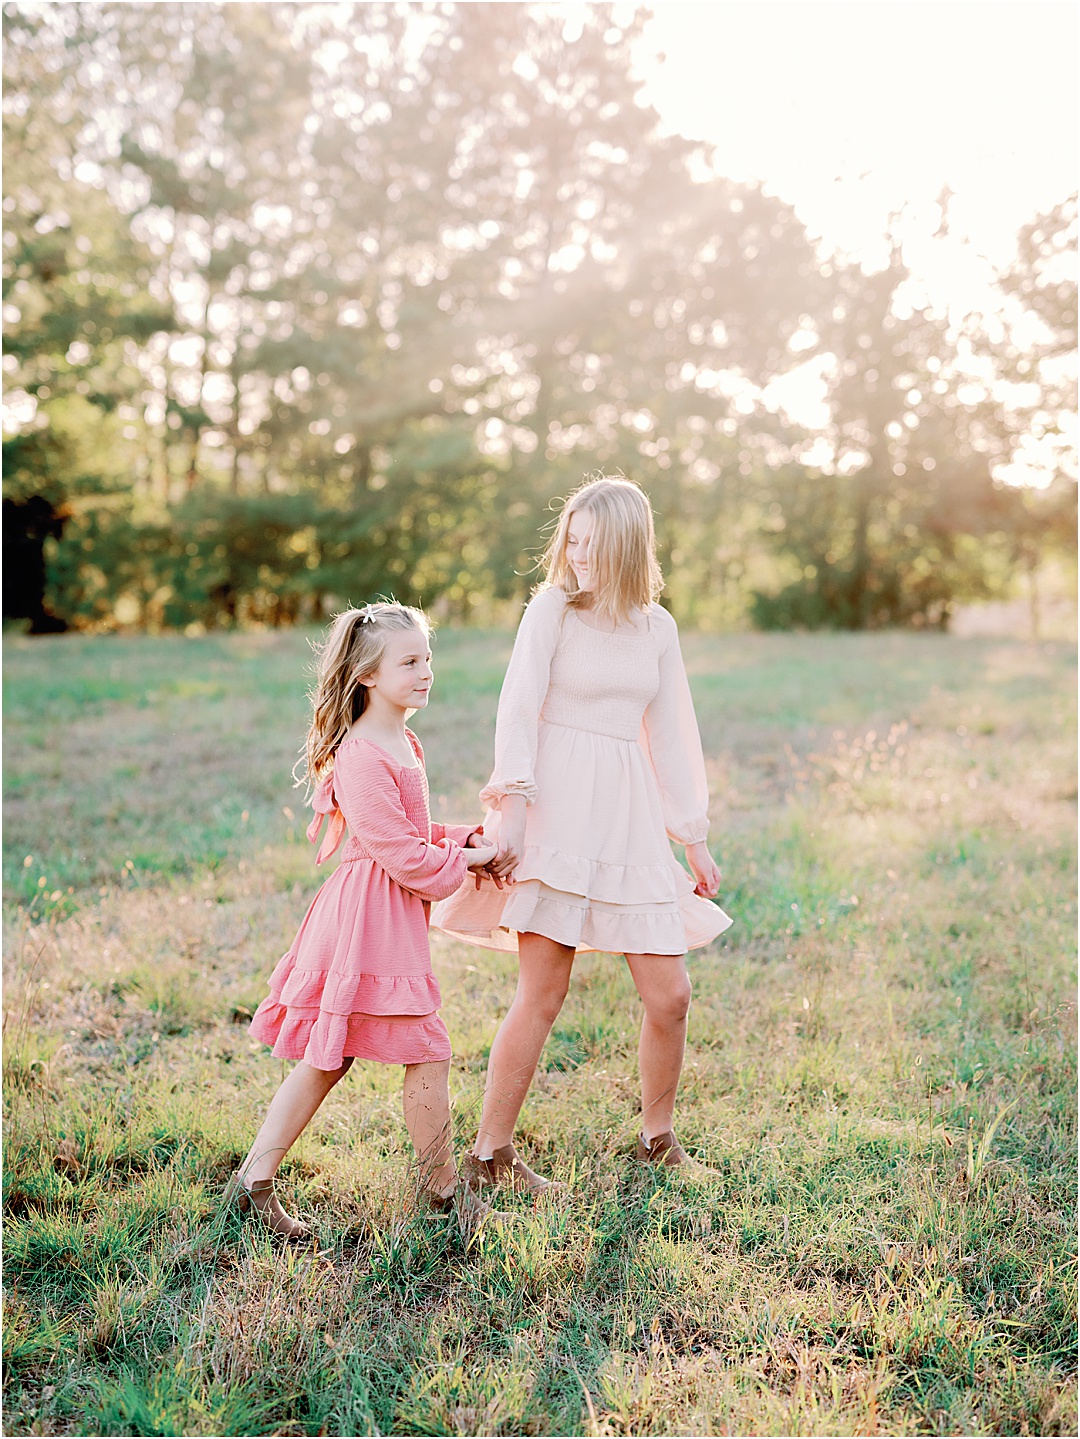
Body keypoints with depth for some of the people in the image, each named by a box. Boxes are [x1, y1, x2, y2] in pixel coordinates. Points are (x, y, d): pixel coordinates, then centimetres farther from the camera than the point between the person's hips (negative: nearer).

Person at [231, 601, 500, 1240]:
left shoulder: (404, 743, 14)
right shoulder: (362, 757, -19)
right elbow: (400, 854, -21)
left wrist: (462, 837, 8)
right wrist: (464, 861, -8)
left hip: (392, 916, 10)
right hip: (372, 915, -10)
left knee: (327, 1057, 13)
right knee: (429, 1053, 1)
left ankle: (256, 1177, 21)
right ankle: (444, 1187, 18)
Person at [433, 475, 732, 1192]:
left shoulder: (658, 628, 12)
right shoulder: (552, 609, 0)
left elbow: (670, 737, 17)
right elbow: (518, 711, -6)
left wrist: (696, 840, 17)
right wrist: (510, 807, -18)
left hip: (631, 818, 5)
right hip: (558, 813, -4)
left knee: (670, 994, 5)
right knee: (542, 995, -5)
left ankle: (658, 1136, 27)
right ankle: (490, 1152, 10)